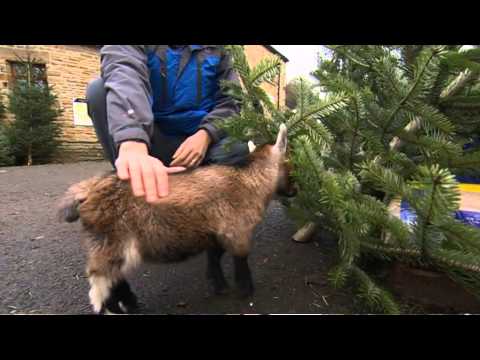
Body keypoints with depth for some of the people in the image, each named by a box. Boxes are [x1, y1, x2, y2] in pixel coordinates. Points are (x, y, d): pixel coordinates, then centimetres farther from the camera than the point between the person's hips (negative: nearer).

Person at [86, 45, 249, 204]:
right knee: (100, 90, -20)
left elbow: (229, 99, -1)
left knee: (239, 146, -27)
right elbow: (123, 75, -26)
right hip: (149, 140, -1)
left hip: (197, 138, 1)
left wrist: (206, 134, -24)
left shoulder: (216, 49, 7)